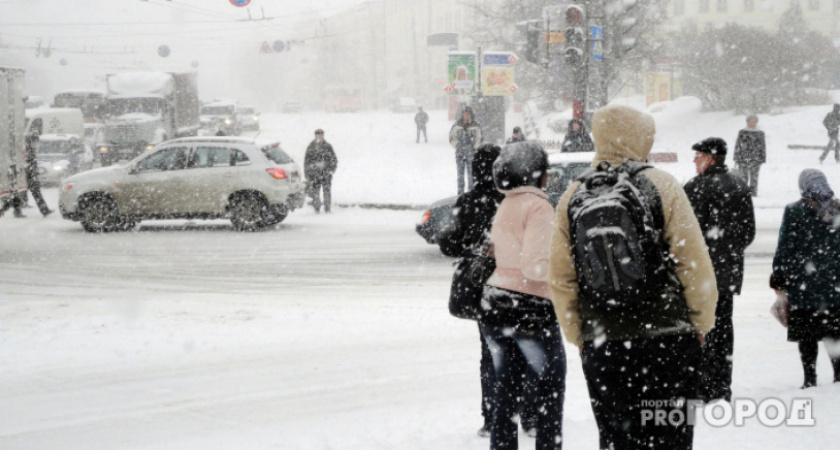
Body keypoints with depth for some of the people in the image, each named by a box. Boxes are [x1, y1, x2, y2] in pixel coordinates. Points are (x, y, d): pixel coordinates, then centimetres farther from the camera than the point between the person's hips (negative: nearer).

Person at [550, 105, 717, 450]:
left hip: (600, 347, 3)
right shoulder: (660, 185, -5)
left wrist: (578, 336, 16)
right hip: (667, 340, -3)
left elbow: (561, 280, 6)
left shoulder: (572, 199, 5)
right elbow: (694, 263, -6)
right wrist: (701, 323, 6)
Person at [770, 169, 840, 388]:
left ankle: (810, 380, 1)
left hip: (803, 285, -4)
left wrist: (778, 278, 1)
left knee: (806, 337, 2)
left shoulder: (794, 212, -9)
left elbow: (785, 249, -8)